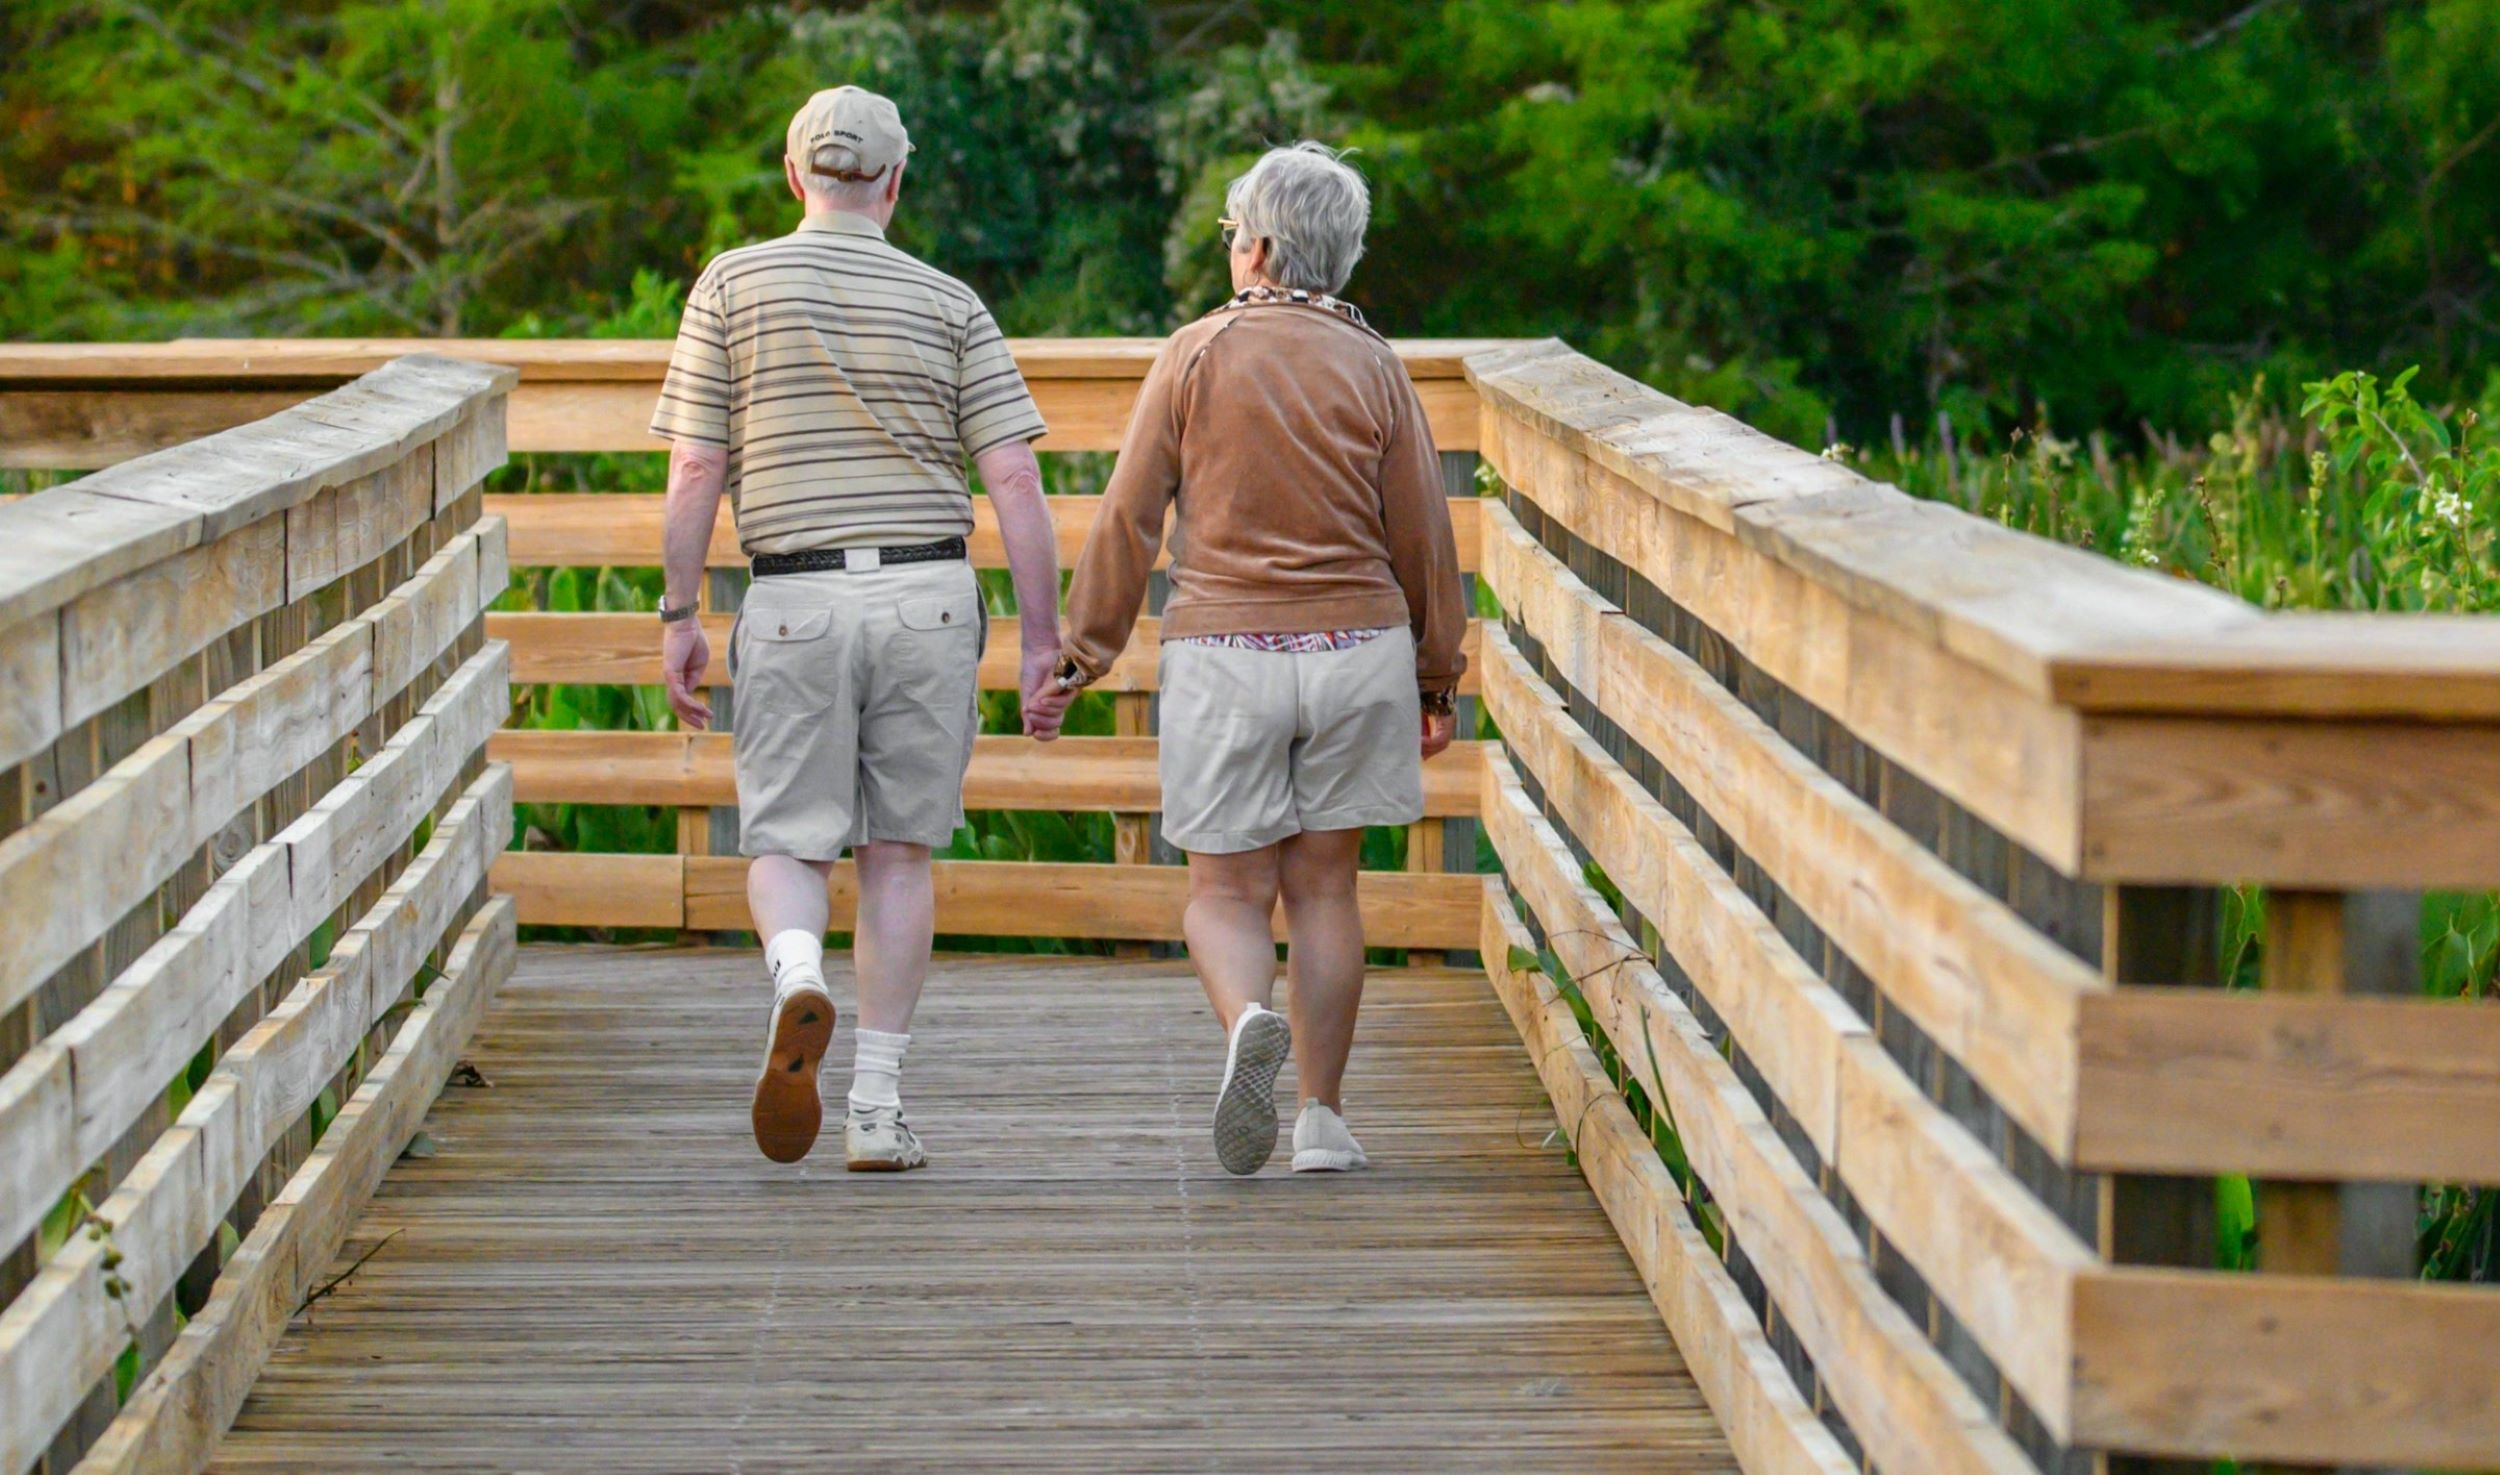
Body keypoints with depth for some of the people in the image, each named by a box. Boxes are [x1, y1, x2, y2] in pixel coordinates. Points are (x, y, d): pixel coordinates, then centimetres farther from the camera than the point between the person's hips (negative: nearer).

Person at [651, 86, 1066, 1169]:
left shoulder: (733, 285, 1)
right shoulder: (948, 305, 3)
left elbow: (695, 472, -2)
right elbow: (1014, 480, -2)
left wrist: (678, 615, 6)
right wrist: (1043, 642, 1)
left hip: (795, 602, -1)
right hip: (928, 594, 1)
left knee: (787, 845, 6)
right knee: (898, 852, 10)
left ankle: (798, 979, -28)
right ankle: (875, 1107, 8)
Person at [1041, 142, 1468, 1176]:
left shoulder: (1196, 355, -3)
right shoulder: (1375, 369, 3)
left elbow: (1129, 518, -2)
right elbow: (1422, 537, 5)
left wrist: (1084, 651, 7)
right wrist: (1436, 680, 13)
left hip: (1224, 653, -2)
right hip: (1356, 647, 2)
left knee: (1228, 891, 6)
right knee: (1322, 885, 10)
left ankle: (1248, 1023, -25)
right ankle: (1324, 1118, 9)